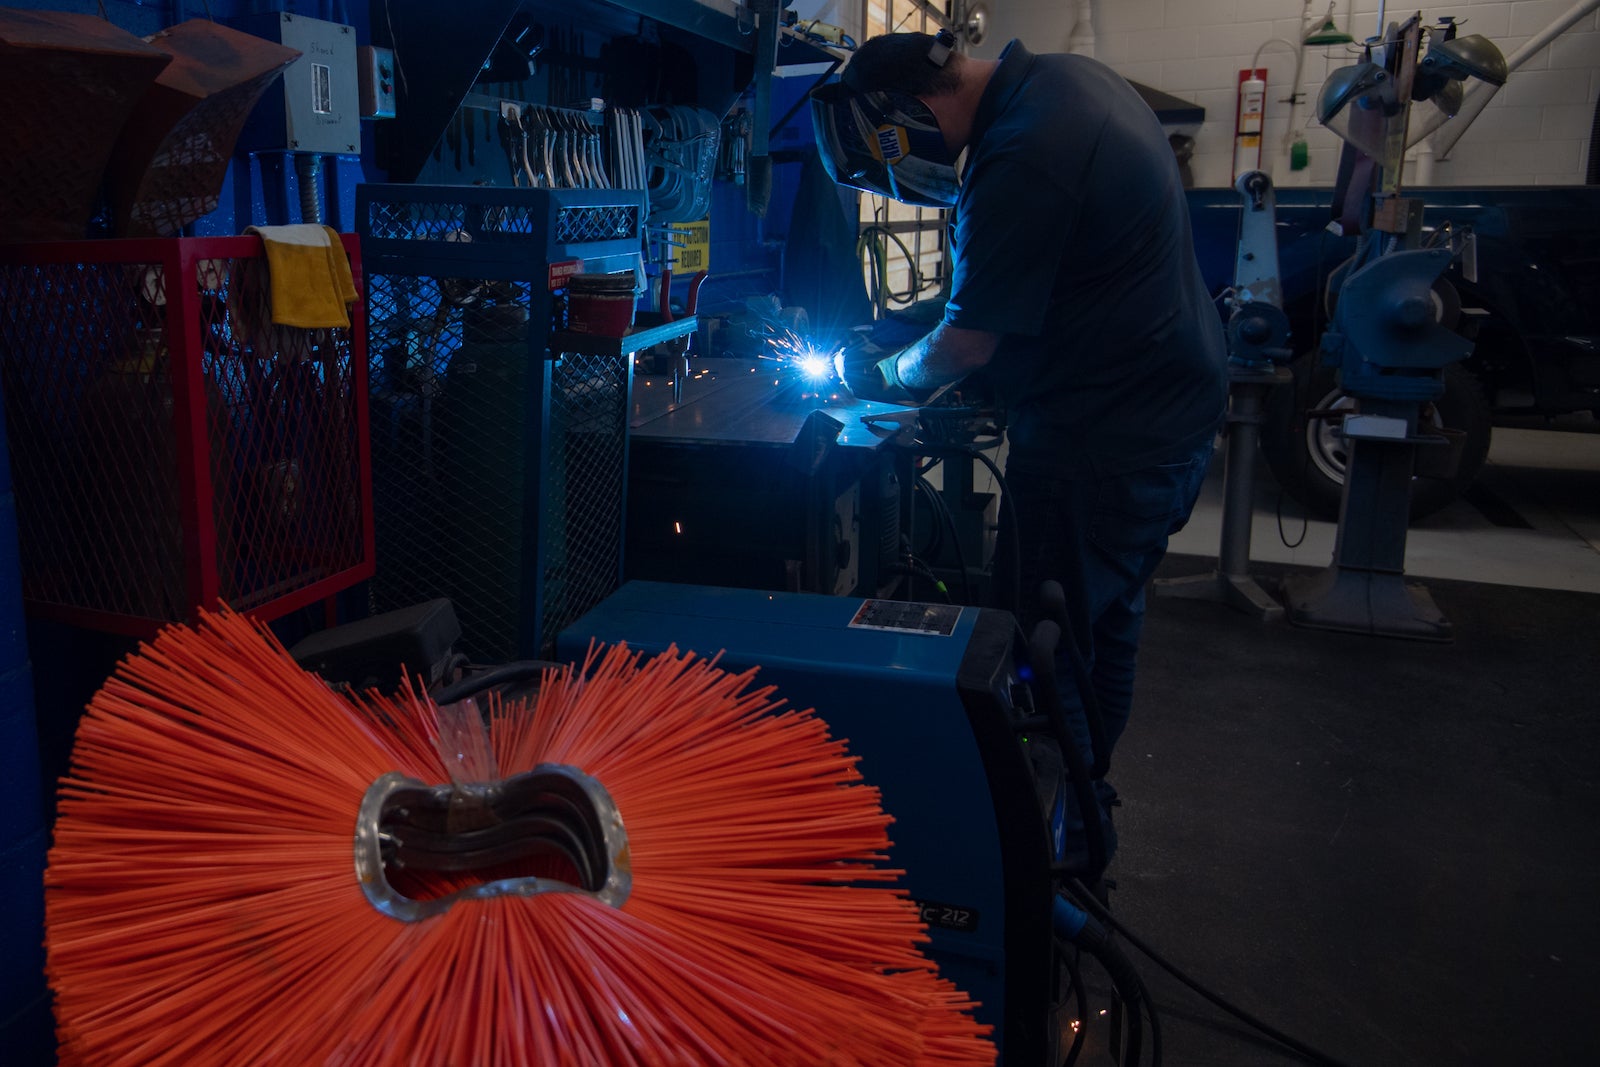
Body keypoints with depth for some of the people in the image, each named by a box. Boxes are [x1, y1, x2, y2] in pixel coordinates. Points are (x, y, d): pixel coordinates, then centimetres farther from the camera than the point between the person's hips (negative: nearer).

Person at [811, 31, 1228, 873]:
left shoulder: (1021, 162, -26)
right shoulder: (1066, 78, 7)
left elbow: (968, 345, -19)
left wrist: (889, 376, 1)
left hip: (1103, 441, -11)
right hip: (1167, 413, 11)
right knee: (1103, 623, 23)